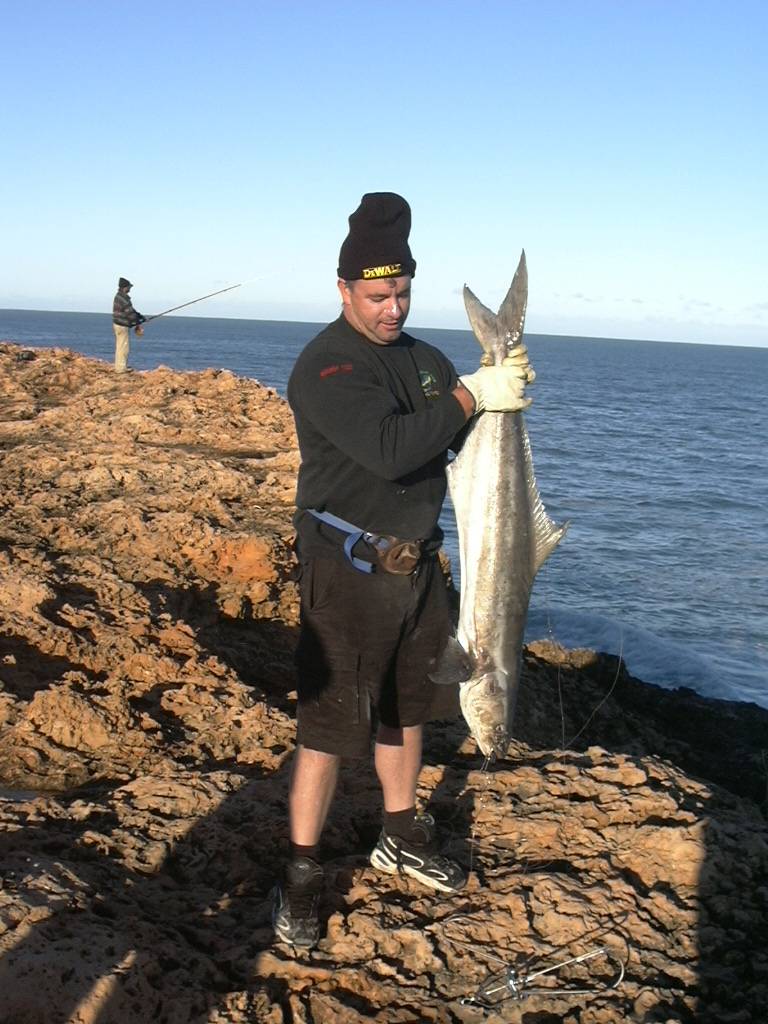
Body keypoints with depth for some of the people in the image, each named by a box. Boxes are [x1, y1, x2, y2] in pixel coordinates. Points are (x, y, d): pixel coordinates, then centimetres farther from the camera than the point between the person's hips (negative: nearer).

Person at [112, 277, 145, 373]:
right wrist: (138, 322, -3)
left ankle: (118, 367, 24)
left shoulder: (118, 297, 13)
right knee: (123, 347, -6)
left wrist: (140, 316, 13)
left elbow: (130, 310, 19)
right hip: (122, 326, -11)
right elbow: (130, 313, -18)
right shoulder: (124, 299, -21)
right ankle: (121, 368, -3)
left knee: (119, 347, 17)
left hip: (118, 325, 11)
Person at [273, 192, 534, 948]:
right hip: (348, 573, -7)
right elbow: (387, 449, -29)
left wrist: (506, 391, -8)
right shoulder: (325, 366, -16)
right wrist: (471, 396, -24)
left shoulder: (423, 360, 9)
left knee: (407, 706, 19)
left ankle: (401, 836, 38)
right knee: (329, 724, -3)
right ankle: (301, 875, 10)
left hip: (416, 565, 8)